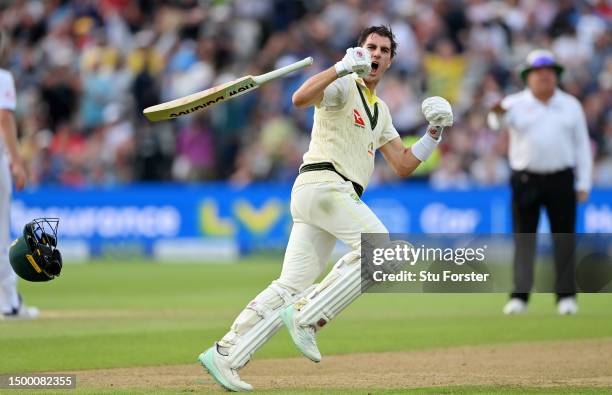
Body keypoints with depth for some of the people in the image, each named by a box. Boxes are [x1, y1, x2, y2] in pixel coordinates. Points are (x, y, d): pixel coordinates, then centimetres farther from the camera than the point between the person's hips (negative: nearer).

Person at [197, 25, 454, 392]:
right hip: (323, 183, -8)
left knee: (293, 286, 0)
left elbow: (403, 165, 23)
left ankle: (224, 356, -4)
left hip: (338, 194, 8)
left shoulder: (381, 111, 27)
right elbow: (300, 98, -21)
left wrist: (434, 132, 12)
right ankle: (307, 317, -17)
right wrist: (342, 68, -28)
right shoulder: (343, 87, 0)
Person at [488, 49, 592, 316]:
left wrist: (583, 184, 4)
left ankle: (566, 296, 8)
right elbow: (502, 121, -21)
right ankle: (519, 296, 0)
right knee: (523, 239, -2)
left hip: (561, 180, 1)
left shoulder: (571, 106, 9)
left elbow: (582, 146, 10)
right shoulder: (516, 104, 2)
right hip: (526, 181, -1)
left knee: (564, 239, 2)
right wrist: (499, 114, -46)